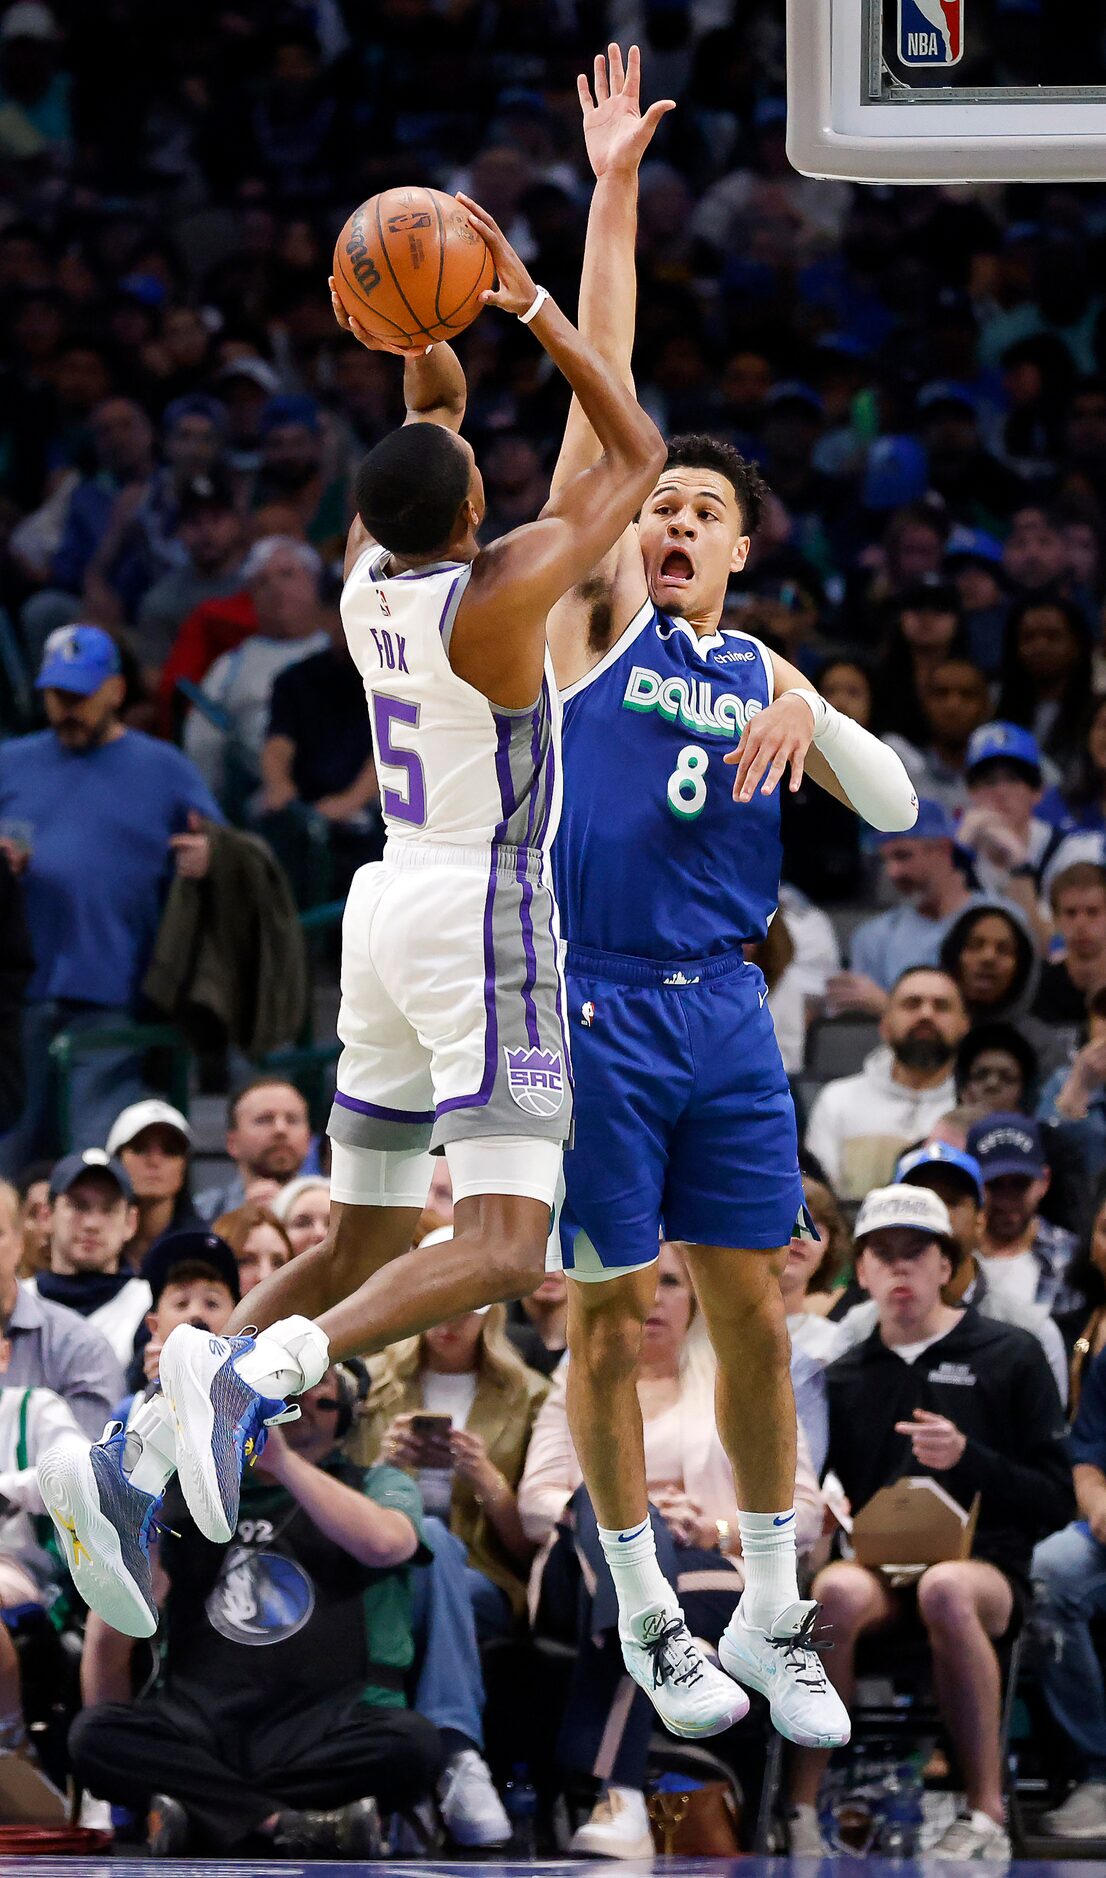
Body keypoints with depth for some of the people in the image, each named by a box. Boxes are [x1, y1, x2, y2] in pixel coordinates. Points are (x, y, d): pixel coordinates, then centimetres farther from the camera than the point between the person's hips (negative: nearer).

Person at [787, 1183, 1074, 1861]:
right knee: (836, 1590, -36)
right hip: (878, 1563, 2)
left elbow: (1055, 1500, 5)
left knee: (946, 1590, -40)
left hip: (985, 1564, -2)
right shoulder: (844, 1378, 21)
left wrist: (969, 1460, -11)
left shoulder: (1009, 1358, 11)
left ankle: (986, 1818, -36)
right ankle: (800, 1812, -36)